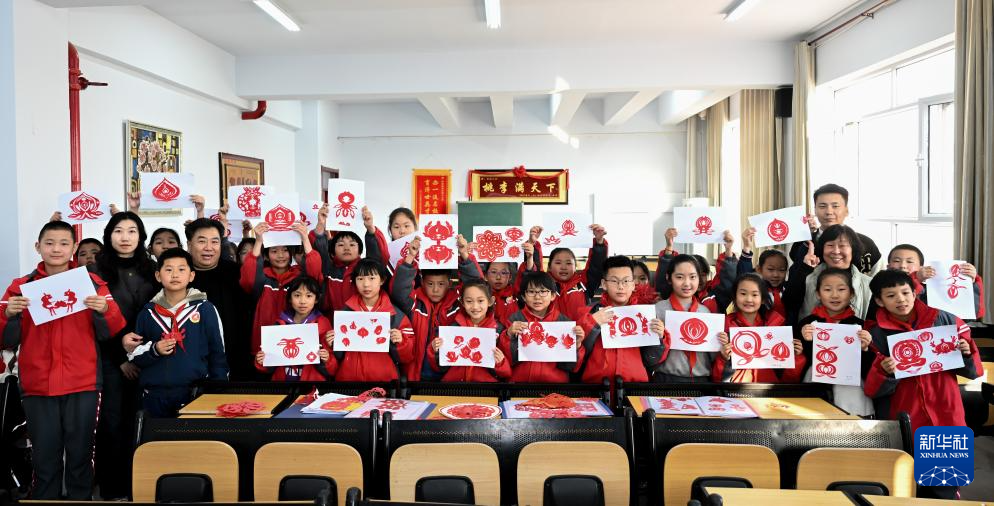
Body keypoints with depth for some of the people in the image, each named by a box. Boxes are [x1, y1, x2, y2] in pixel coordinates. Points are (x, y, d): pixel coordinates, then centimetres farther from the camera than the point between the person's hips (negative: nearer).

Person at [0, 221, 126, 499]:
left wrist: (104, 310, -17)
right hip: (37, 387, 1)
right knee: (44, 459, 8)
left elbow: (111, 332, 2)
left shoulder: (92, 284, 4)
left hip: (82, 386, -1)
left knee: (80, 457, 7)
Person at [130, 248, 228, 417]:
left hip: (196, 395, -2)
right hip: (154, 397, 3)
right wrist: (154, 350, -8)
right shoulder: (148, 312, 8)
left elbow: (218, 355, 2)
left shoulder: (205, 309, 0)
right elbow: (134, 355, 12)